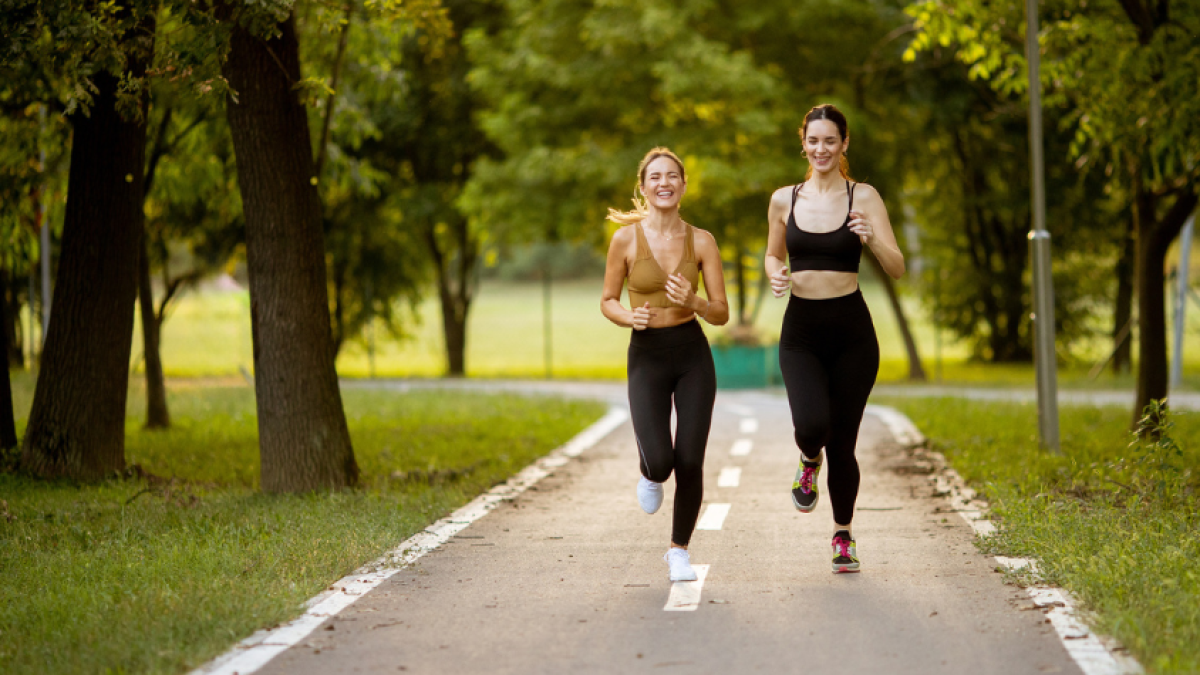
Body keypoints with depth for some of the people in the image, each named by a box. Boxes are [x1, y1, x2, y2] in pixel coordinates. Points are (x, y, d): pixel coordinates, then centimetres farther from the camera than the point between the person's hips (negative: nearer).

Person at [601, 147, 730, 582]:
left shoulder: (701, 241, -1)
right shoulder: (626, 238, -4)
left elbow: (722, 314, 2)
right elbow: (607, 301, 6)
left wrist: (693, 303, -19)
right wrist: (630, 317, -15)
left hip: (694, 355, 1)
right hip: (647, 356, -1)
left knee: (690, 463, -2)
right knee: (659, 462, -16)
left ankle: (679, 550, 20)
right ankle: (651, 476, 24)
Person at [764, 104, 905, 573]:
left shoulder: (863, 197, -1)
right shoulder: (784, 200, 6)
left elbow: (897, 269, -5)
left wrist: (872, 239, -24)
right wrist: (775, 274, -2)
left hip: (851, 330, -1)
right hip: (801, 331, 1)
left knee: (842, 441, 3)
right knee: (812, 425, -22)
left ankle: (843, 536, 25)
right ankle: (809, 461, 16)